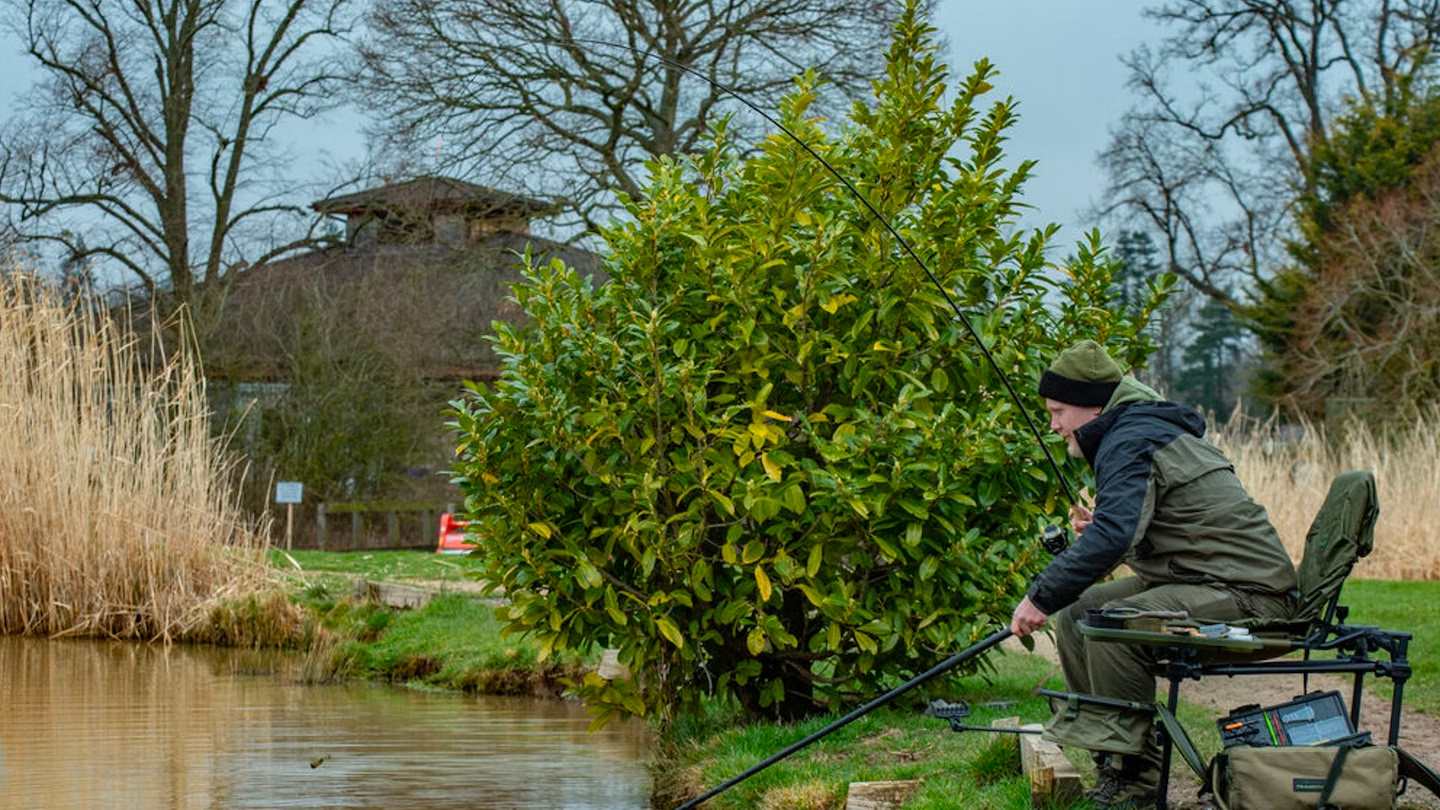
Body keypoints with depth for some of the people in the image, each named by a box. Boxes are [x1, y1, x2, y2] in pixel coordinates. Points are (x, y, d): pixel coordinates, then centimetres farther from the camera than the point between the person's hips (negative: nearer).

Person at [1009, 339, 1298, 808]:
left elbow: (1113, 536, -30)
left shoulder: (1129, 442, -14)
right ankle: (1108, 754, 9)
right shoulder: (1147, 429, 18)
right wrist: (1098, 529, 9)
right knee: (1074, 612, 8)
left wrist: (1041, 597, -26)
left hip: (1246, 595, -11)